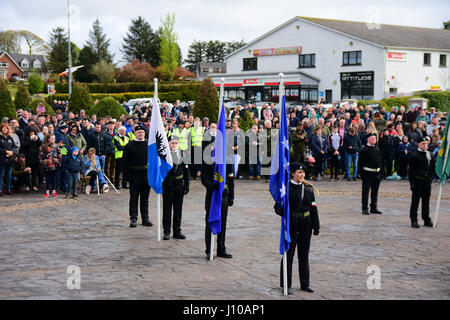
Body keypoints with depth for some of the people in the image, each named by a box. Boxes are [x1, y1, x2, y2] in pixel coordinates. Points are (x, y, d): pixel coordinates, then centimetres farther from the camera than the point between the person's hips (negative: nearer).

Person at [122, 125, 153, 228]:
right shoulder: (129, 146, 1)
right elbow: (125, 162, -1)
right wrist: (128, 175, -9)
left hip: (147, 174, 2)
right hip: (134, 176, -2)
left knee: (145, 198, 9)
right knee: (134, 198, 1)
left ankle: (145, 218, 14)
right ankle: (133, 219, 5)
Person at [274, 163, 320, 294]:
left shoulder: (308, 188, 6)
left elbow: (313, 208, 10)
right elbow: (277, 206, -6)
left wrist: (316, 225, 6)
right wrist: (283, 212, -28)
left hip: (306, 224, 4)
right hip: (291, 224, -4)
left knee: (304, 254, 11)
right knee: (289, 254, 1)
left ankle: (305, 284, 21)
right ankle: (286, 285, 10)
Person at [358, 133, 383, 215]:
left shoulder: (377, 149, 12)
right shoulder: (364, 150, -7)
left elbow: (380, 160, 17)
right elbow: (360, 162, -8)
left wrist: (380, 172, 11)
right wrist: (361, 174, -14)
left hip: (377, 173, 6)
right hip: (367, 173, -6)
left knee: (375, 192, 11)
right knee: (366, 191, 0)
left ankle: (374, 208, 19)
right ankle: (365, 208, 5)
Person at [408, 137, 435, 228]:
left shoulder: (430, 154, 10)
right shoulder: (414, 155, -6)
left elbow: (432, 167, 16)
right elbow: (411, 170, -9)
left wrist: (431, 177, 6)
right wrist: (412, 182, -14)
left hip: (427, 181, 5)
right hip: (418, 181, -5)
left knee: (426, 202, 12)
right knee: (415, 201, 0)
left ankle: (427, 220, 19)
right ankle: (414, 220, 4)